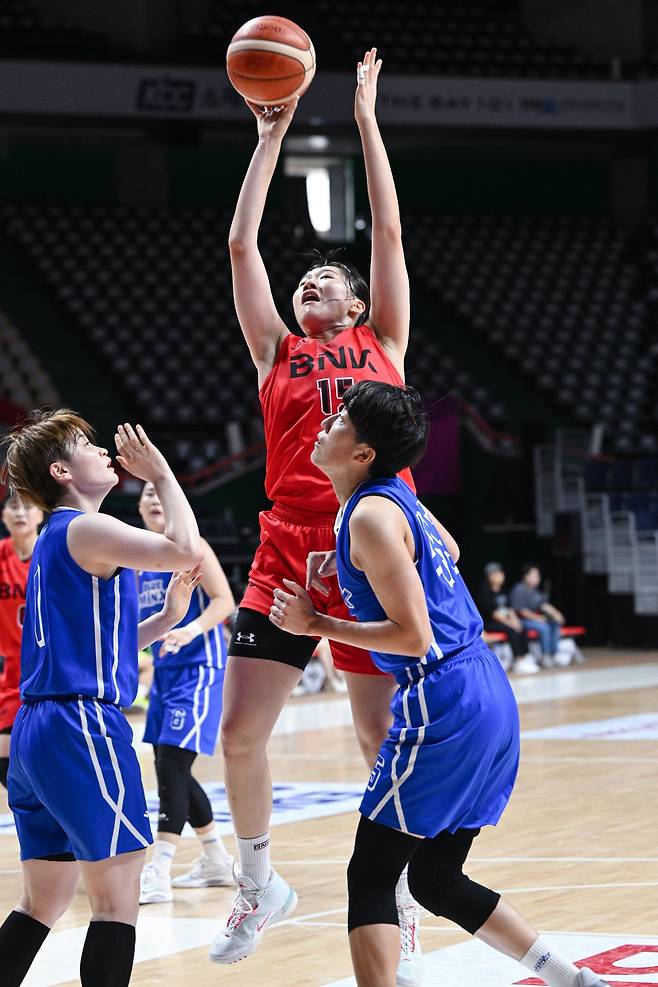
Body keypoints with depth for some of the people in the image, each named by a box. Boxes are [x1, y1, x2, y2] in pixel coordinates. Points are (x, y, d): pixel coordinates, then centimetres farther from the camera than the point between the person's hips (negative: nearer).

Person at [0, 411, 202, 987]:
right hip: (82, 726, -10)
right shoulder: (85, 529, -9)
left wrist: (167, 618, 17)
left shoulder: (55, 539, 20)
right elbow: (186, 552, -23)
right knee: (117, 900, -5)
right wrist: (161, 475, -10)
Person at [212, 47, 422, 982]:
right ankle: (260, 884, 20)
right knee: (240, 731, -2)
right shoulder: (277, 350, 18)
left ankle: (397, 909, 12)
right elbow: (242, 244, 14)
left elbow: (390, 232, 12)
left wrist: (367, 118, 15)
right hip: (287, 551, 2)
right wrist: (271, 137, 19)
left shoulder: (383, 341, 15)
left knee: (384, 738, -1)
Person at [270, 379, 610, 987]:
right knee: (437, 880, 17)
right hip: (487, 699, 9)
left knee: (371, 875, -4)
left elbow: (414, 637, -17)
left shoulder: (370, 516, -13)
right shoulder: (398, 495, 14)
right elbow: (449, 551, 37)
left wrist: (317, 625, -10)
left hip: (442, 707, -9)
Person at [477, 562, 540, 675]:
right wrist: (510, 623, -21)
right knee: (512, 629, -29)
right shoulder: (485, 591, -11)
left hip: (503, 619, 7)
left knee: (521, 627, -17)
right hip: (489, 622, -7)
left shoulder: (502, 590, 13)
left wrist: (514, 619, -9)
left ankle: (525, 657, -18)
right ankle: (518, 661, -30)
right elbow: (493, 612, -17)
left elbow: (509, 608, 11)